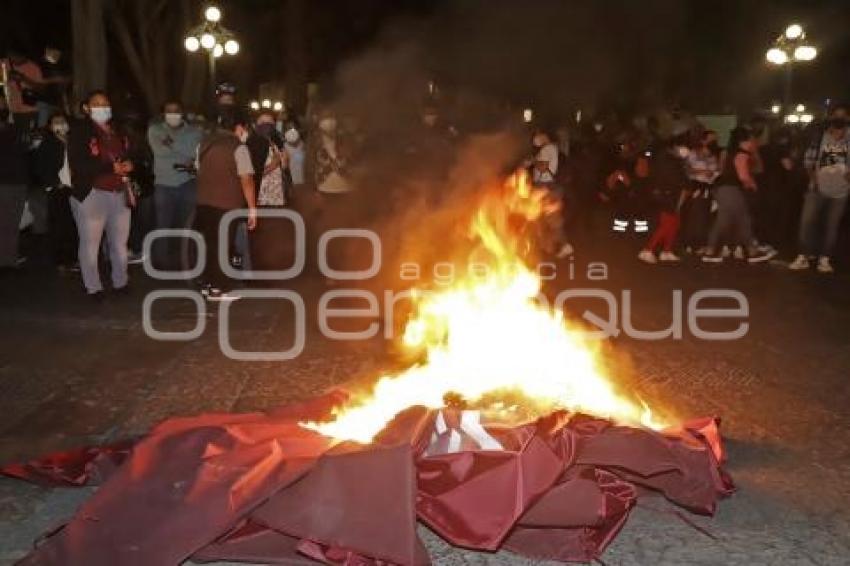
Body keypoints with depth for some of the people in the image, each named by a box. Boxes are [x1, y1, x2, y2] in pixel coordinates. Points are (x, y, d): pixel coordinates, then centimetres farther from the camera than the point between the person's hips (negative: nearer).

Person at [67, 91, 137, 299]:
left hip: (121, 194, 6)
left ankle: (120, 282, 29)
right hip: (91, 195, -6)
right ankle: (93, 287, 14)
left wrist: (129, 165, -5)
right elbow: (78, 165, -17)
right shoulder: (79, 132, -7)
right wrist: (111, 167, -21)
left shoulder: (119, 130, 12)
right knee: (90, 244, 2)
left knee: (120, 243, 15)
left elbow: (131, 155, 20)